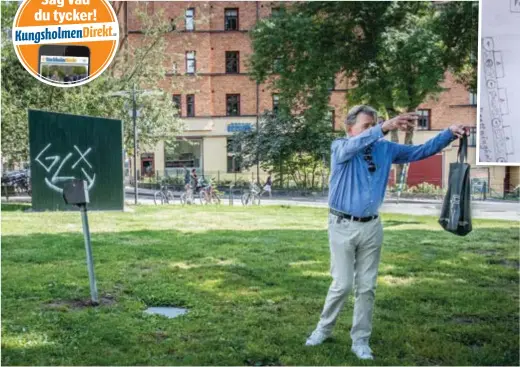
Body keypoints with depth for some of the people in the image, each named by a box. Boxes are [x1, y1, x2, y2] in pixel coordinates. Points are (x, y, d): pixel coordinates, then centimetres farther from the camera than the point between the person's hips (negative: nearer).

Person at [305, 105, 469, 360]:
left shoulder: (385, 149, 6)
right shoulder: (340, 147, -7)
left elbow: (421, 151, 6)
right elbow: (354, 145, -31)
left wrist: (449, 134, -8)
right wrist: (385, 127, -44)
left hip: (371, 227, 4)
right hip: (343, 226, -4)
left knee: (367, 287, 7)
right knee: (342, 284, -1)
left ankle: (360, 341, 19)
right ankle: (323, 329, 22)